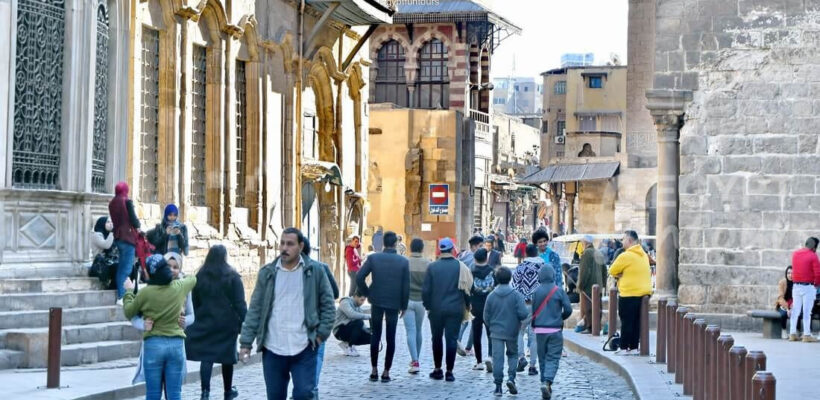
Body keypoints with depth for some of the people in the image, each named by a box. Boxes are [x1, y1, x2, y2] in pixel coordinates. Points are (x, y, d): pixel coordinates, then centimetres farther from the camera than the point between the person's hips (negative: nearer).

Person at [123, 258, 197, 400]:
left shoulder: (145, 292, -7)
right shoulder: (179, 288, 1)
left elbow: (128, 313, 7)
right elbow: (193, 279, 24)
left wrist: (128, 292, 20)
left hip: (153, 344, -2)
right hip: (176, 344, 2)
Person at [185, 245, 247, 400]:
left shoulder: (200, 277, 5)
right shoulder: (232, 277, -5)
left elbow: (195, 302, 8)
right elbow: (240, 303, -8)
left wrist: (197, 320, 12)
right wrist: (244, 323, -6)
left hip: (205, 323, 2)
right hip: (227, 323, -1)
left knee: (206, 357, -1)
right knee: (227, 356, 12)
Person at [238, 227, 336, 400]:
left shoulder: (315, 271, 0)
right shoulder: (267, 273, 4)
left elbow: (328, 305, 5)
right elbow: (255, 309, 5)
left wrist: (322, 333, -4)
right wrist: (246, 342, 0)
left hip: (304, 349, -2)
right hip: (273, 349, 2)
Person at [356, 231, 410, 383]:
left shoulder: (373, 258, -5)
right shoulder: (403, 262, -5)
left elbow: (359, 278, -10)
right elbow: (406, 286, -4)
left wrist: (367, 294, 4)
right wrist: (403, 306, 6)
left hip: (377, 302, 0)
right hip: (394, 304, 0)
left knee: (375, 336, 11)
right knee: (390, 338, 6)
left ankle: (374, 370, 11)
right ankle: (386, 372, 6)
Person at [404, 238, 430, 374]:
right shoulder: (428, 264, -4)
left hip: (407, 300, -2)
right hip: (421, 301, 2)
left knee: (411, 332, -3)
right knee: (418, 331, 16)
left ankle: (415, 361, -14)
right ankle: (415, 359, 26)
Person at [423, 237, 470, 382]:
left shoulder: (432, 267, -4)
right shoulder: (460, 267, -5)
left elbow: (426, 290, -2)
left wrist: (428, 306, 9)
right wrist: (466, 304, 12)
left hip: (436, 309, 0)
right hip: (455, 309, 0)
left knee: (437, 339, 13)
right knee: (451, 339, 2)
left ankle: (437, 369, 18)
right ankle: (449, 372, 1)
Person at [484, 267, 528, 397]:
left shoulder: (491, 296, -3)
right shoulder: (516, 295, -8)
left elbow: (486, 317, 2)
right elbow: (523, 313, -14)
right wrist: (520, 319, 8)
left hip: (496, 332, 0)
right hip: (512, 332, 0)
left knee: (497, 358, 1)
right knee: (513, 354, 17)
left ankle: (498, 385, -3)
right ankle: (511, 378, -1)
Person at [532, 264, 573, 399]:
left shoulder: (537, 291, -2)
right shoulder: (559, 291, -6)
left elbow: (532, 311, -1)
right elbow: (568, 309, -6)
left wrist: (534, 325, 16)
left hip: (540, 330, 2)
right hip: (555, 330, -2)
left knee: (542, 358, 14)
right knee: (553, 358, -1)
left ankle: (545, 383, 18)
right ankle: (547, 382, -21)